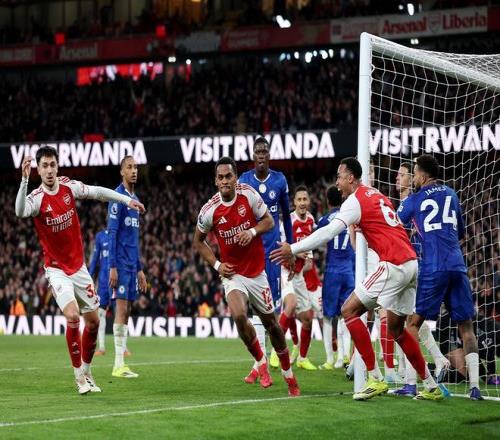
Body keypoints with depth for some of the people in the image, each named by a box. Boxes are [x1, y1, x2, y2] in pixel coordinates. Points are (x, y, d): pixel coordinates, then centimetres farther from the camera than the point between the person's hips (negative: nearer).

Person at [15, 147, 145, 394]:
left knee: (93, 320, 7)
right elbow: (20, 212, -40)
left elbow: (98, 192, 10)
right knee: (72, 316, -21)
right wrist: (24, 180, -52)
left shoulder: (69, 187, -5)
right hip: (56, 269, -5)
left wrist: (127, 201, 11)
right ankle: (79, 375, -8)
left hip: (78, 266, 5)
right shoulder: (37, 198, -18)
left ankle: (86, 370, 26)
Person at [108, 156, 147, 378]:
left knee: (127, 311, 6)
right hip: (121, 262, -8)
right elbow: (112, 233, -13)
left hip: (132, 264, 8)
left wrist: (140, 269, 21)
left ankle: (121, 363, 7)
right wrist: (112, 266, -18)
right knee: (121, 308, -11)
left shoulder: (135, 199, 18)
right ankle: (118, 364, -11)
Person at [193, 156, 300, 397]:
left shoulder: (248, 194, -10)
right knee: (239, 315, -27)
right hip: (232, 274, -1)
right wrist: (217, 265, -8)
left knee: (271, 323, 9)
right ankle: (260, 362, -3)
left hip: (257, 272, 1)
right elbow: (198, 241, 5)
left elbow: (269, 221, 1)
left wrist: (253, 231, -20)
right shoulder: (209, 210, -11)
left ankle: (288, 374, 29)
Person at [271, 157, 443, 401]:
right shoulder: (378, 196, 21)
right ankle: (431, 387, 18)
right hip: (411, 263, 9)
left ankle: (376, 379, -10)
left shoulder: (355, 200, -5)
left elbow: (329, 231, -15)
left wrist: (294, 249, -16)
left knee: (349, 310, -5)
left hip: (393, 265, -9)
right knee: (396, 328, 17)